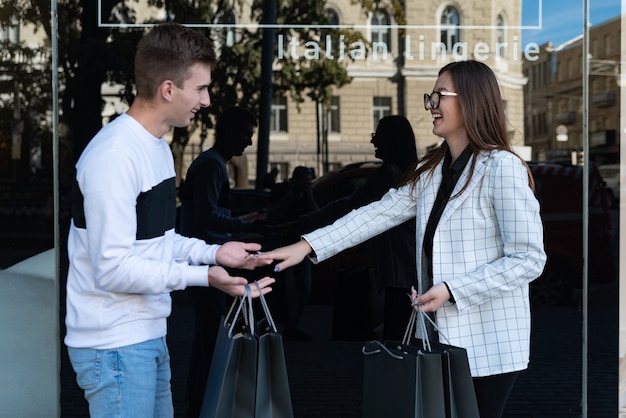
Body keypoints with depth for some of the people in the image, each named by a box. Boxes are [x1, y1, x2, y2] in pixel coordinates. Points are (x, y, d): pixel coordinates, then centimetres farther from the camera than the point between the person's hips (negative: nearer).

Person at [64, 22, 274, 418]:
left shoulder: (159, 147, 12)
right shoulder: (114, 156, -21)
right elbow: (112, 267, -24)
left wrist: (213, 252, 4)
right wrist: (201, 276, -26)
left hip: (150, 335, 10)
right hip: (115, 344, -10)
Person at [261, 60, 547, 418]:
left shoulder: (503, 168, -13)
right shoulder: (432, 171, 11)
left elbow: (529, 259, -15)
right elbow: (379, 214, 8)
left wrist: (452, 290, -19)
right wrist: (308, 245, -1)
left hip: (488, 345, -7)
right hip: (443, 337, 7)